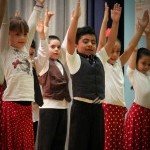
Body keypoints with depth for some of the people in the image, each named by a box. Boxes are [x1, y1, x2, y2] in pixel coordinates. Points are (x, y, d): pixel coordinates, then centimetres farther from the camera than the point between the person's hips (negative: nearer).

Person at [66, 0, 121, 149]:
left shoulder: (99, 58, 15)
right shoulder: (74, 59, 0)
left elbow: (111, 41, 9)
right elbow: (70, 39, -14)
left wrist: (115, 21, -2)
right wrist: (76, 16, -22)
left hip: (98, 107, 5)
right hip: (81, 107, -5)